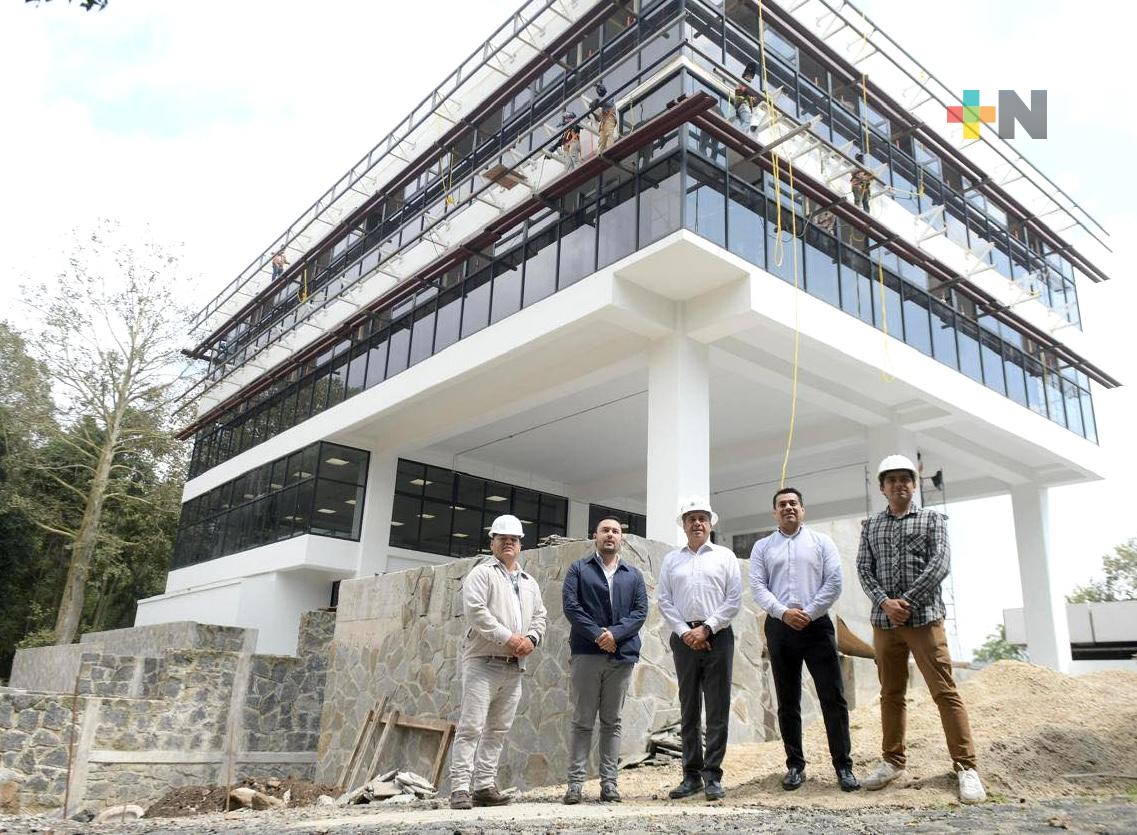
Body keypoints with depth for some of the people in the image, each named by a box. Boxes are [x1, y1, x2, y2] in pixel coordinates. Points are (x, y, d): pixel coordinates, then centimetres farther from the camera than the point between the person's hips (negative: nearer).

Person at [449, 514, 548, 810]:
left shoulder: (529, 583, 20)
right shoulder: (481, 573, 0)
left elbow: (540, 616, 18)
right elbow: (475, 610, -12)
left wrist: (531, 639, -3)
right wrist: (507, 637, -16)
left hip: (514, 667, 6)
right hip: (483, 662, -6)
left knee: (498, 730, 8)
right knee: (471, 727, -8)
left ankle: (484, 786, 14)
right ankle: (460, 789, -4)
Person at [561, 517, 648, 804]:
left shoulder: (633, 575, 15)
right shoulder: (579, 569, 9)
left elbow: (640, 611, 4)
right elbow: (570, 605, -3)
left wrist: (615, 633, -12)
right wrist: (597, 634, -13)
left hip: (622, 654, 2)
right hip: (586, 653, -2)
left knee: (612, 721, 7)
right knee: (582, 721, 1)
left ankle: (609, 781, 12)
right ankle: (575, 782, 5)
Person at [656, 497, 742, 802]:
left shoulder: (725, 556, 6)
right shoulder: (672, 559, 11)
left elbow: (734, 600, 0)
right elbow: (663, 600, 5)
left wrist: (706, 629, -8)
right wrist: (686, 632, -6)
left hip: (718, 636, -2)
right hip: (683, 637, 2)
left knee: (717, 710, -1)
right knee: (688, 709, 7)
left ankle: (712, 776, 5)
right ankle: (691, 775, 14)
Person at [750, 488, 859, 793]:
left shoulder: (821, 542, 8)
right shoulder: (762, 547, 10)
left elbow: (834, 583, -1)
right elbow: (757, 587, 1)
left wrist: (808, 613, -10)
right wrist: (783, 612, -14)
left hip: (817, 625, -1)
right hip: (779, 628, 1)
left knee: (833, 698, -3)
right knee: (787, 701, 7)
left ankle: (843, 765, 6)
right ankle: (795, 765, 16)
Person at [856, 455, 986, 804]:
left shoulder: (932, 519, 5)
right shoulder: (870, 526, 12)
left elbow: (941, 563, -7)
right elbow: (864, 569, 5)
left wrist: (908, 601, -15)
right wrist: (884, 602, -12)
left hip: (923, 617, -3)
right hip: (884, 621, 3)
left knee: (945, 692, -4)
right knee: (890, 694, 10)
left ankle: (966, 767, 3)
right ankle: (892, 761, 20)